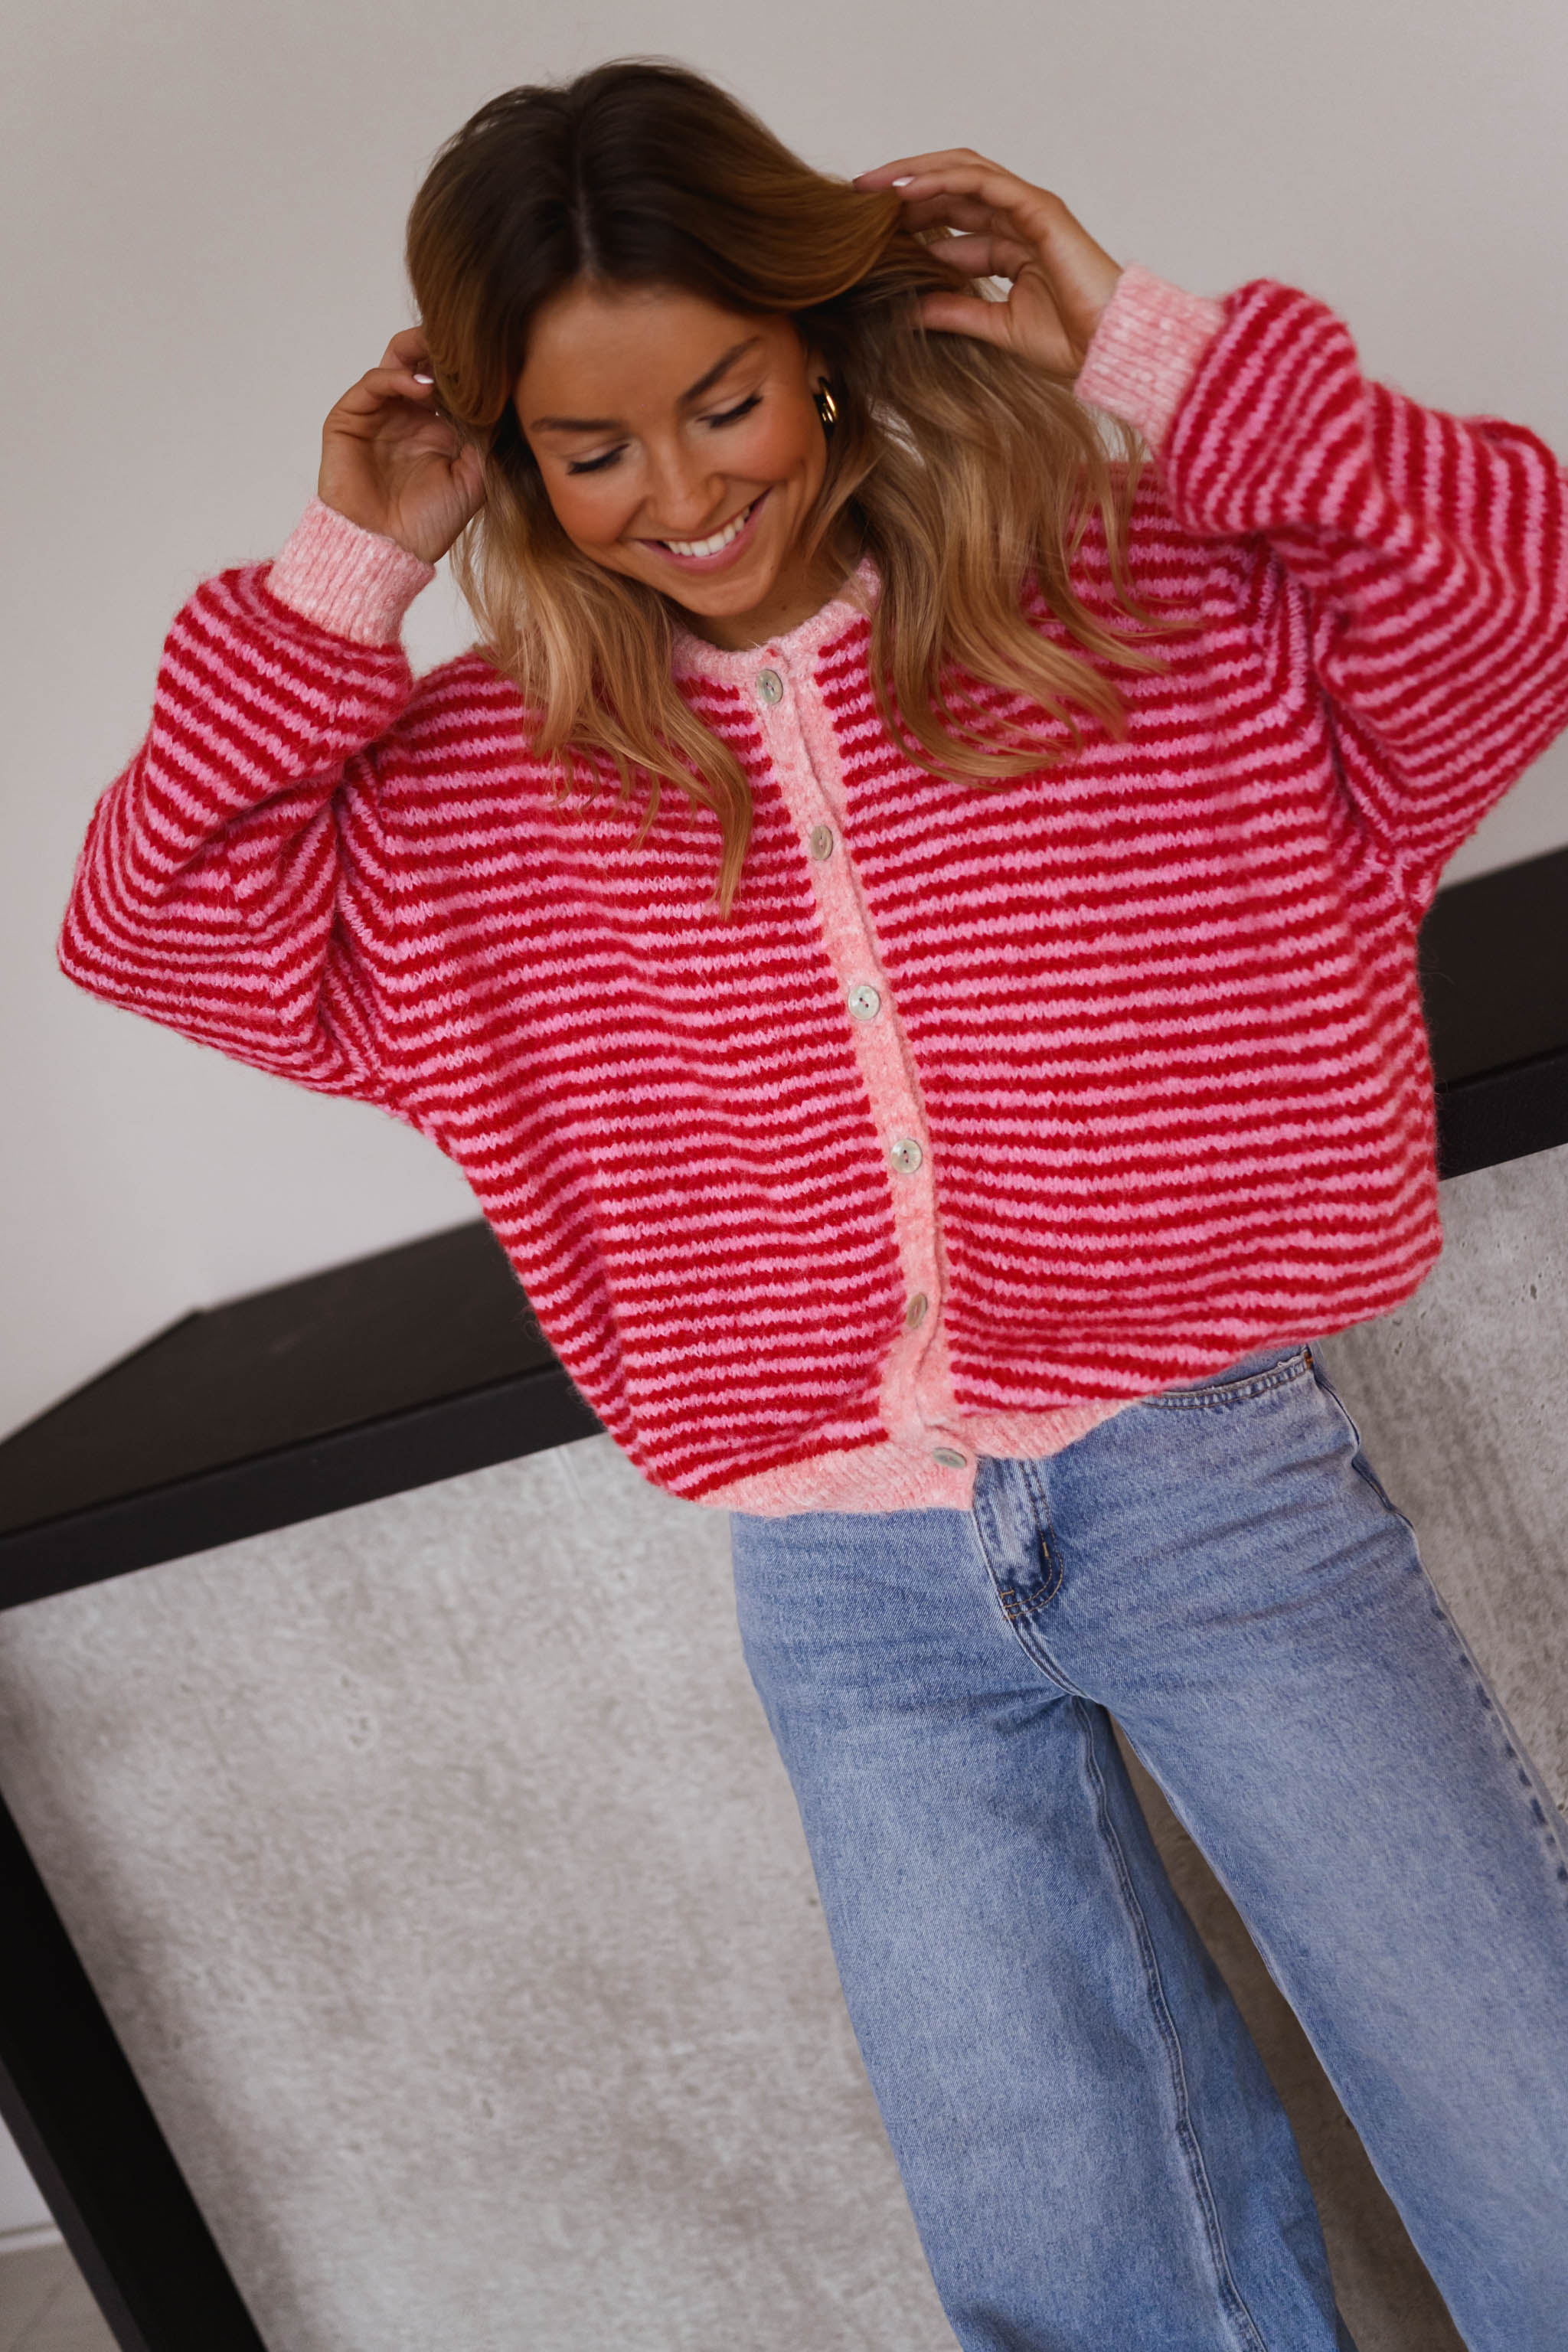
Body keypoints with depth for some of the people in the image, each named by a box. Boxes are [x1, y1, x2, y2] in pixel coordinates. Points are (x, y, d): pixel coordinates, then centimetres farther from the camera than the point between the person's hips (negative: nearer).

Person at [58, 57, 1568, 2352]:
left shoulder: (1134, 592, 0)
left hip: (1211, 1482, -1)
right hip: (853, 1591, 2)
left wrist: (1139, 354, -10)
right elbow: (165, 921, 3)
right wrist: (340, 578, -4)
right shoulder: (480, 783, 6)